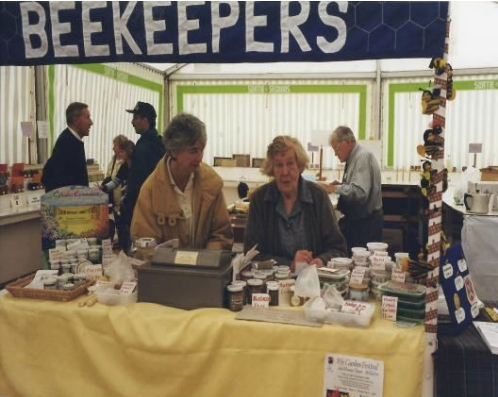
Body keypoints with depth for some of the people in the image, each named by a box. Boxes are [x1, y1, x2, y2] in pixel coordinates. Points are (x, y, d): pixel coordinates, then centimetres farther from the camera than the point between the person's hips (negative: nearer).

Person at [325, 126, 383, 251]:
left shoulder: (363, 157, -18)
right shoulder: (354, 157, 10)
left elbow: (359, 193, -29)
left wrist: (335, 188, -17)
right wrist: (341, 185, 4)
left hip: (365, 222, -9)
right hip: (355, 219, 9)